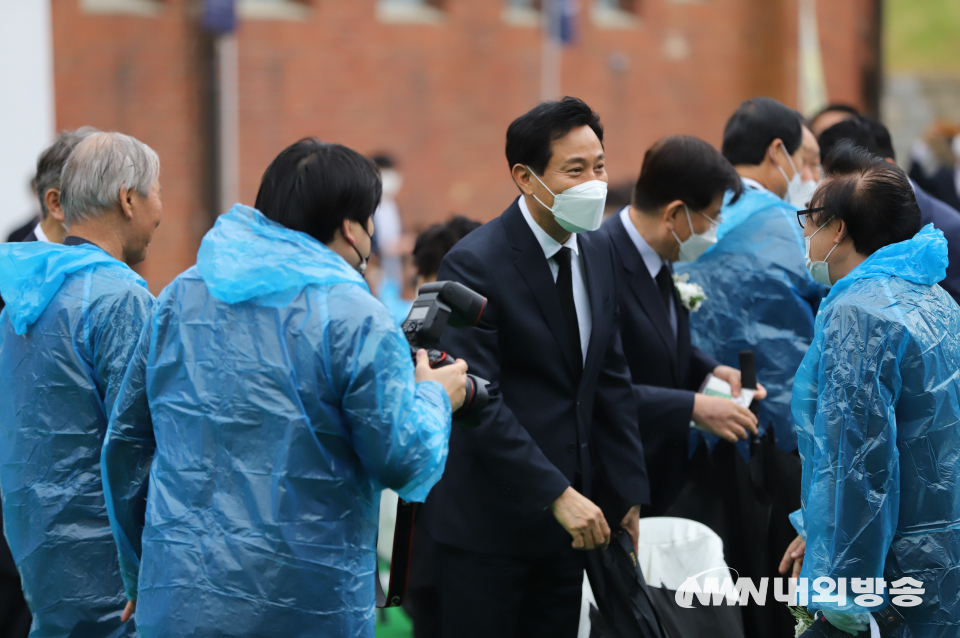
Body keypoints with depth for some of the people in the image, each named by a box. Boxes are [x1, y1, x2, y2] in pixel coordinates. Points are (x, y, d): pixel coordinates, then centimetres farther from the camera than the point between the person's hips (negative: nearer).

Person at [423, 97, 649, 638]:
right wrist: (557, 495, -23)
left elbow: (612, 381, 12)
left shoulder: (596, 253, 8)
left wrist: (628, 493, 6)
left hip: (571, 515, 7)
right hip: (489, 520, -6)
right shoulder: (474, 264, -15)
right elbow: (481, 404, -20)